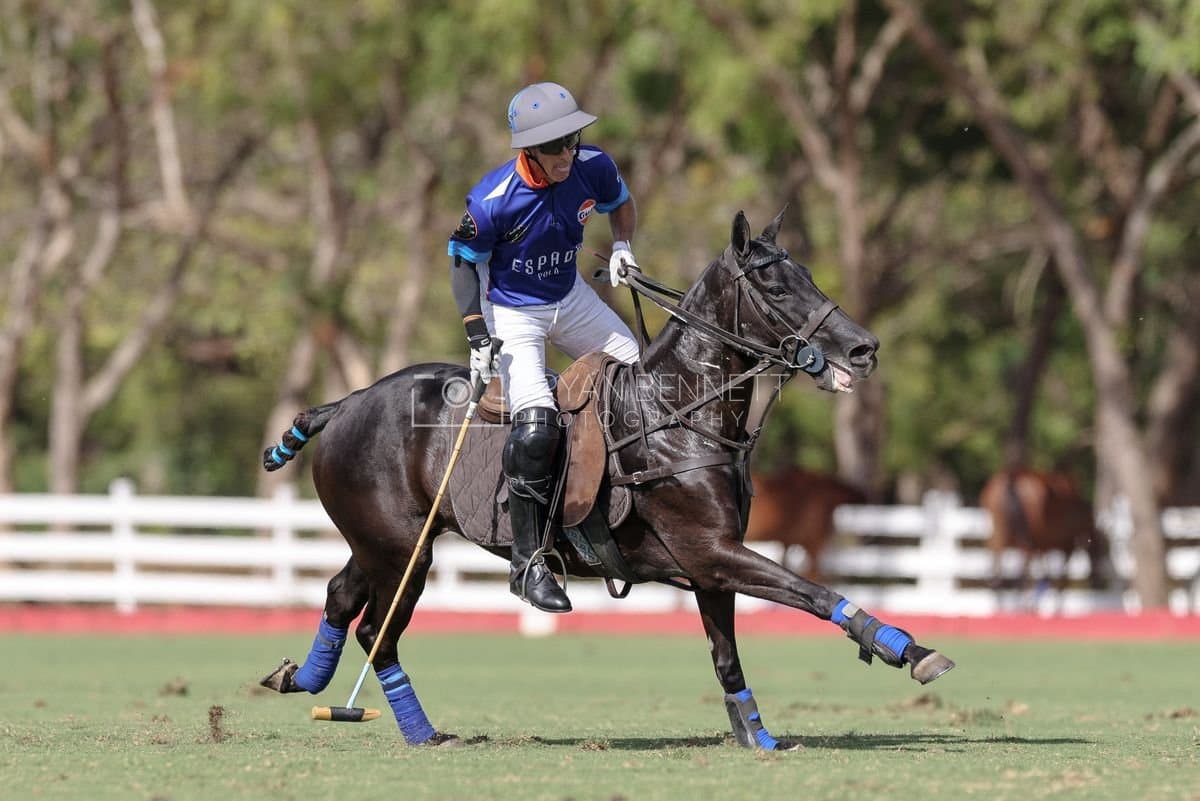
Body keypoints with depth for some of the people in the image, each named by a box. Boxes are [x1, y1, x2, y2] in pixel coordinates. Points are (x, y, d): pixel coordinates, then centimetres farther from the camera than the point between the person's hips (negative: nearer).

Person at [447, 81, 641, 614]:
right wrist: (477, 334, -19)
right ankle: (528, 564, -14)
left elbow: (621, 203, 11)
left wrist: (623, 245, -7)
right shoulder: (493, 200, -28)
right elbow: (462, 261, -14)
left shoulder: (594, 167, -13)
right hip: (511, 312, -6)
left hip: (571, 298, 6)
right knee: (536, 426, -22)